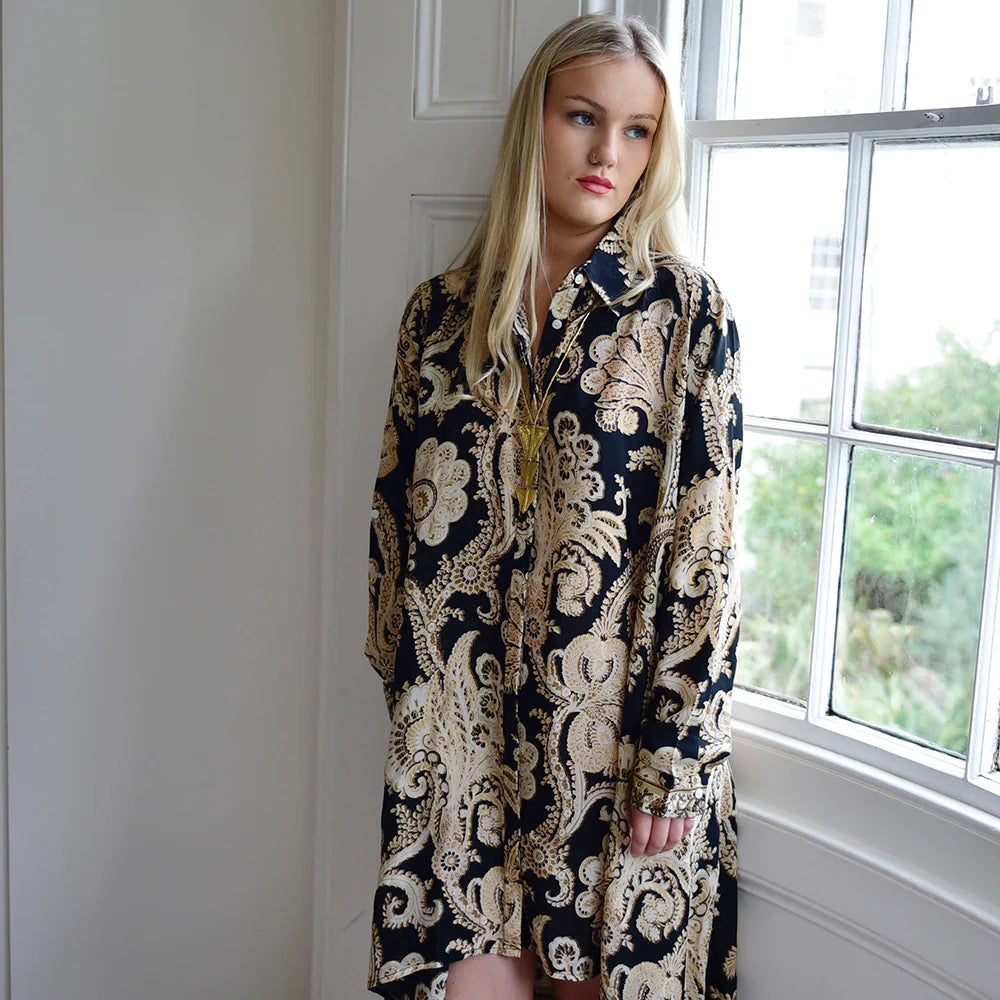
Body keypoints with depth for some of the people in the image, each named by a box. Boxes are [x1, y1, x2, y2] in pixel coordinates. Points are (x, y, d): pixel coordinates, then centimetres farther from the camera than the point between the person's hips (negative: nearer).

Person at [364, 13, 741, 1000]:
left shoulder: (686, 311, -3)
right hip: (459, 720, 2)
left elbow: (704, 543, -6)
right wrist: (405, 689, 9)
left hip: (614, 722, -2)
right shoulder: (441, 309, 6)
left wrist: (677, 751, -9)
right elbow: (398, 512, 10)